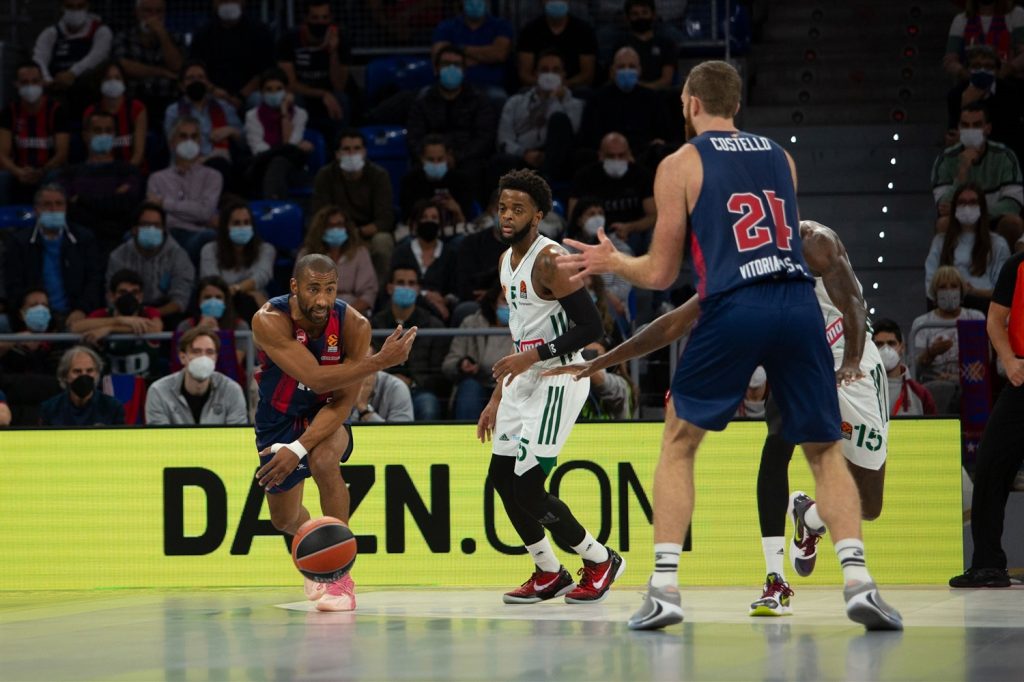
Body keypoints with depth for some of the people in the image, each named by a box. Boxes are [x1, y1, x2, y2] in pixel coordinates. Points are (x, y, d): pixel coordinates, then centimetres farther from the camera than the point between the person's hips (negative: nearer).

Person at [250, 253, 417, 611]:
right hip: (279, 417, 1)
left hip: (326, 415, -1)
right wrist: (380, 361, -44)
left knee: (323, 460, -34)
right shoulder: (269, 321, -31)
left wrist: (299, 448, -36)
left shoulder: (353, 325, -26)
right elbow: (316, 378, -41)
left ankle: (340, 576, -20)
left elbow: (343, 402, -25)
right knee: (284, 519, 11)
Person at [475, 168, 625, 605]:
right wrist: (498, 397, 19)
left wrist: (532, 357, -22)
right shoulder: (506, 261, 12)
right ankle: (548, 575, 22)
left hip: (557, 379, -9)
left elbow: (591, 327, -21)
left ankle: (600, 561, 5)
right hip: (525, 379, 9)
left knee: (527, 485, -13)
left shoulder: (549, 260, -16)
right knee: (502, 476, 8)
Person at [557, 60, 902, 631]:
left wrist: (609, 261, 29)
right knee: (826, 449, 14)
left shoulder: (680, 165, 8)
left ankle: (665, 588, 5)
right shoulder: (781, 157, 21)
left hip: (734, 308, -3)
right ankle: (858, 579, -4)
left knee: (678, 443, 14)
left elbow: (659, 274, 9)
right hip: (800, 301, 3)